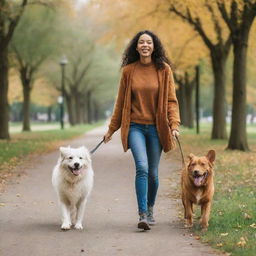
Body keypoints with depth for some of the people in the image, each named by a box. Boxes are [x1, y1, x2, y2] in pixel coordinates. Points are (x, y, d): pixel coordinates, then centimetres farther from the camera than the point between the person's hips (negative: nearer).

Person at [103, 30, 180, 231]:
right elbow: (121, 102, 10)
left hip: (156, 127, 1)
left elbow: (171, 100, 1)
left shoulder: (164, 69, 0)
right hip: (135, 126, -1)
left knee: (152, 172, 8)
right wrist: (112, 128, 12)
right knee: (142, 167, -17)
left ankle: (150, 209, 30)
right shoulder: (128, 71, 2)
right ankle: (143, 215, -17)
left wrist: (174, 125, -12)